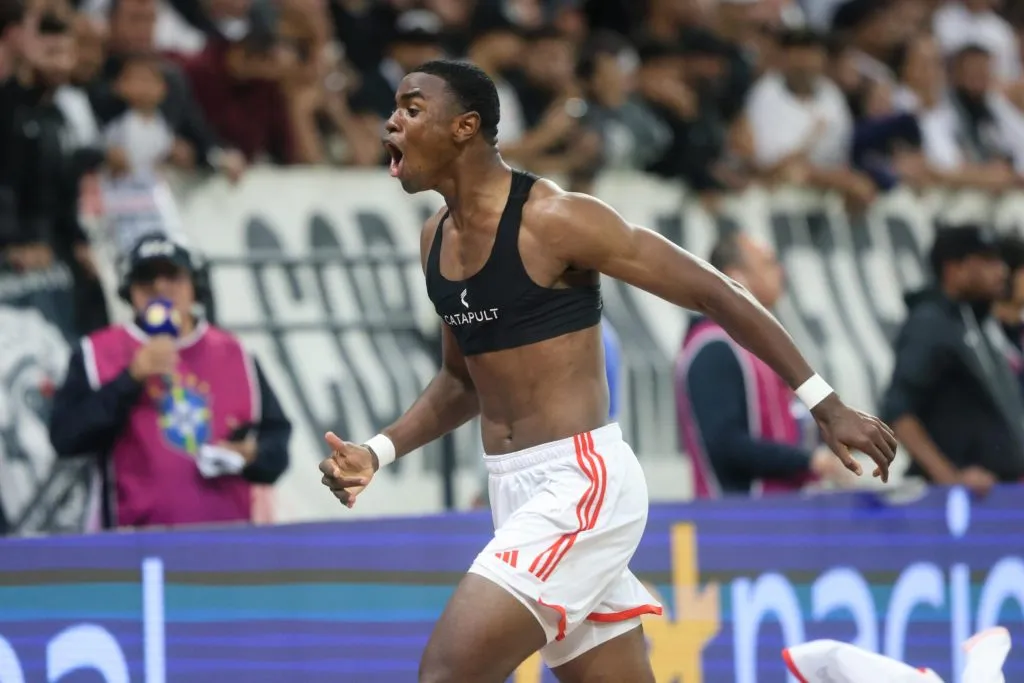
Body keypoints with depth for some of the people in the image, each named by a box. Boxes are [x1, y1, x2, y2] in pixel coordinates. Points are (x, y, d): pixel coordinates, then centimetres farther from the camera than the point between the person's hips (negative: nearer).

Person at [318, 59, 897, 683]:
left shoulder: (555, 220, -14)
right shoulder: (437, 240, 10)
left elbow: (715, 294, -11)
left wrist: (827, 406, -12)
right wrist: (378, 454, 8)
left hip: (581, 484, -8)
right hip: (516, 492, 8)